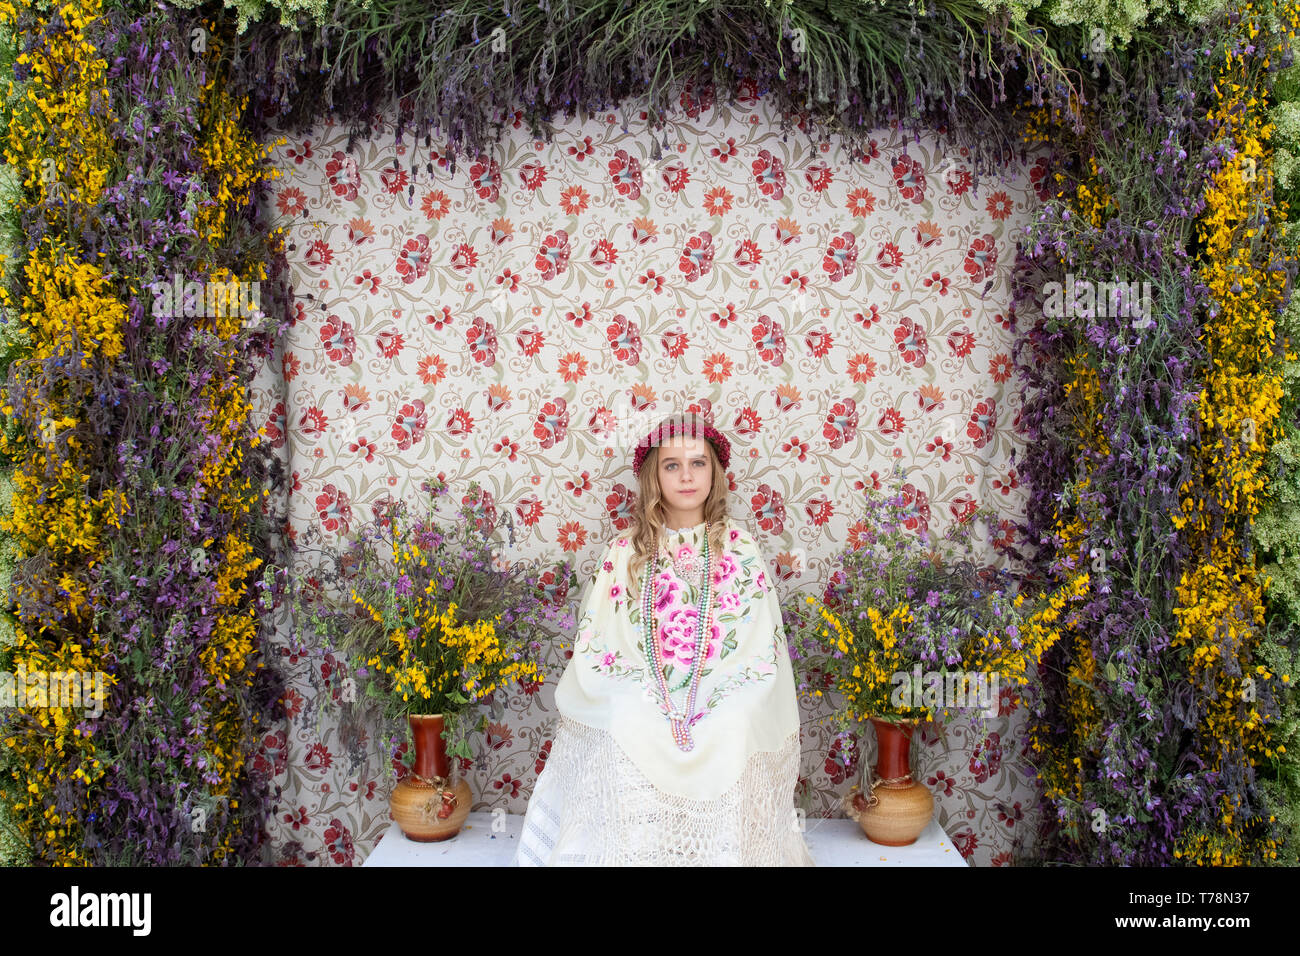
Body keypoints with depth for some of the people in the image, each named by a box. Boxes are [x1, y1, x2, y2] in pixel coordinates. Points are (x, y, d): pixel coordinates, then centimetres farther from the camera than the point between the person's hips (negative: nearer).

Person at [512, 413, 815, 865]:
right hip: (637, 714, 0)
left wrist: (713, 707, -11)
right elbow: (594, 646, 3)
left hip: (727, 716, 0)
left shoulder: (740, 548, 8)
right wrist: (654, 703, -11)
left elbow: (762, 646, 3)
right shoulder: (625, 553, 8)